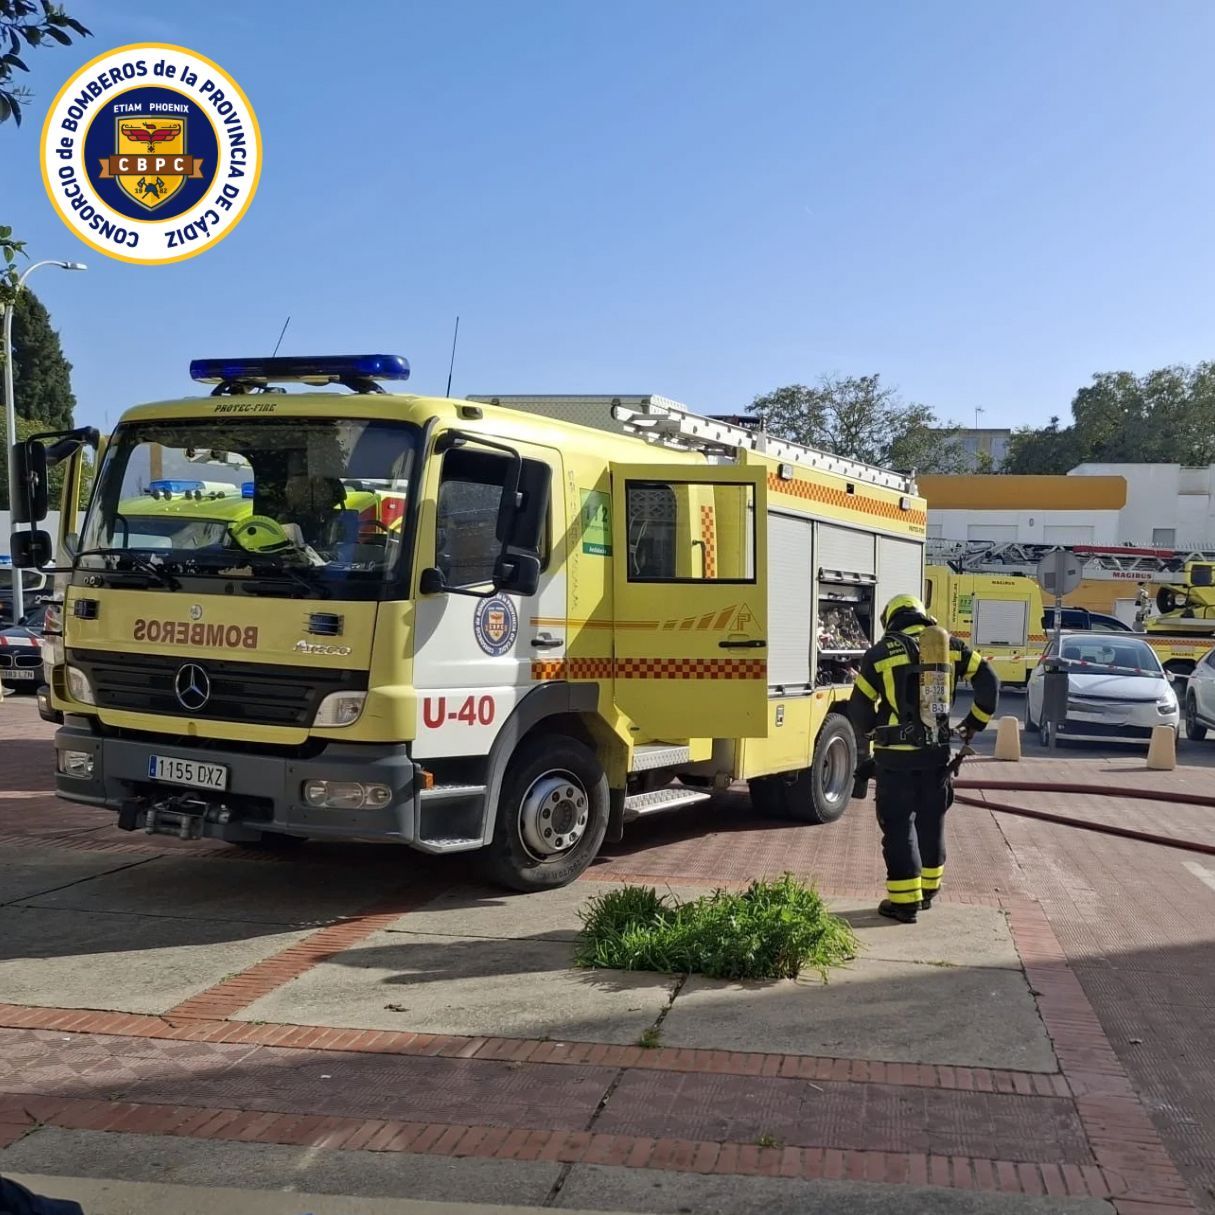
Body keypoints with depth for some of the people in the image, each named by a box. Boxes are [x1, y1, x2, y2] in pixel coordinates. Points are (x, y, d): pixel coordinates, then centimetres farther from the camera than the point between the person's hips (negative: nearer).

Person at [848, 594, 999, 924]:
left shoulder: (880, 653, -4)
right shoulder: (949, 647, 4)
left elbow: (860, 707, 0)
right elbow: (989, 680, 5)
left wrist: (870, 737, 18)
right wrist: (975, 723, 16)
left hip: (896, 756, -4)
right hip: (937, 752, 4)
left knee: (899, 826, 3)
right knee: (931, 822, 18)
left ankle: (905, 901, 3)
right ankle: (927, 891, 30)